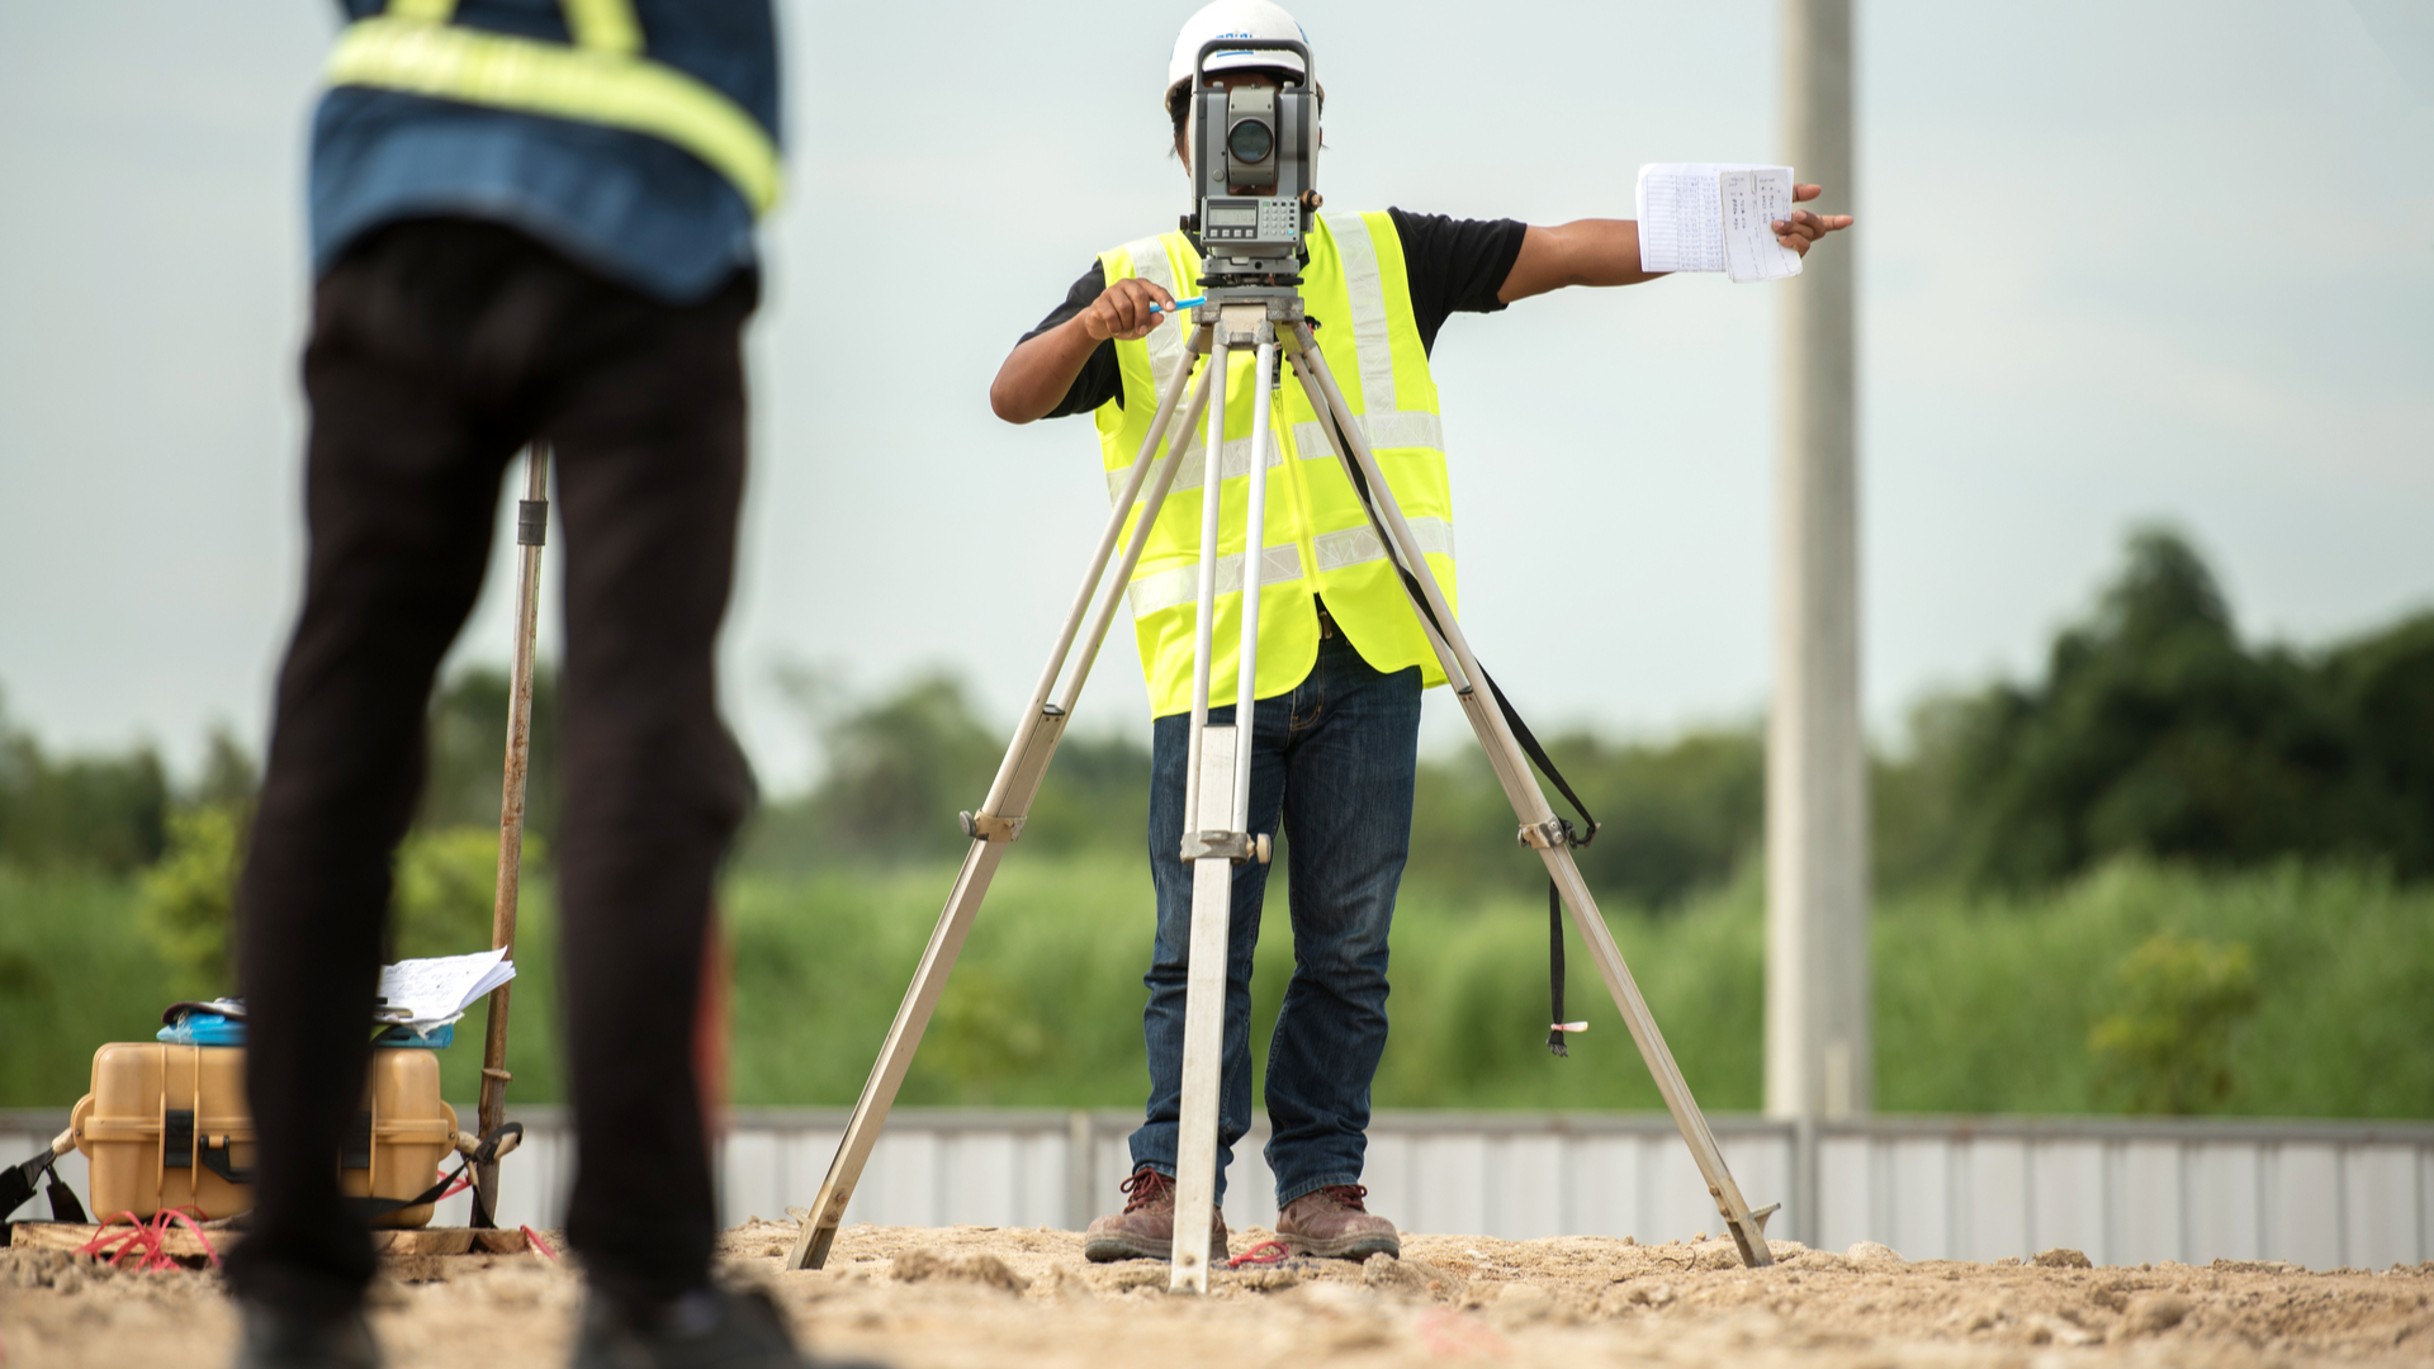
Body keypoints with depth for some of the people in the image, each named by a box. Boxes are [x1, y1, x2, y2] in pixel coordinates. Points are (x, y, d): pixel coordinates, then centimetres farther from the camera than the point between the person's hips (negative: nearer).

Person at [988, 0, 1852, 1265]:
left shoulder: (1386, 259, 13)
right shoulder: (1132, 285, 9)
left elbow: (1562, 252, 6)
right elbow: (1014, 399, -3)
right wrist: (1089, 330, -23)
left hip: (1366, 649, 2)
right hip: (1211, 655, -2)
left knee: (1347, 945, 2)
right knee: (1198, 943, -4)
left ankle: (1322, 1188, 7)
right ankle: (1173, 1190, 0)